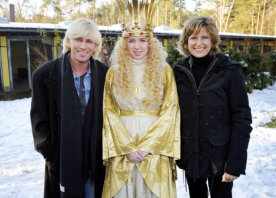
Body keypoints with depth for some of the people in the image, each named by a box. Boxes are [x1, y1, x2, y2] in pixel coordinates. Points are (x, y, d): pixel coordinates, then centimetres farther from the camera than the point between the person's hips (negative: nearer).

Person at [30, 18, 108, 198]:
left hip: (97, 159, 2)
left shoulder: (105, 74, -3)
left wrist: (106, 149, 1)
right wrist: (51, 154, -4)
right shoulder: (45, 75, -6)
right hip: (62, 160, -1)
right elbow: (40, 120, -2)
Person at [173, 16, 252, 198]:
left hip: (219, 156, -3)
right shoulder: (179, 71, 0)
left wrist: (236, 163, -14)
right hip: (190, 155, 3)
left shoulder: (230, 71, -10)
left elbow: (242, 119, -11)